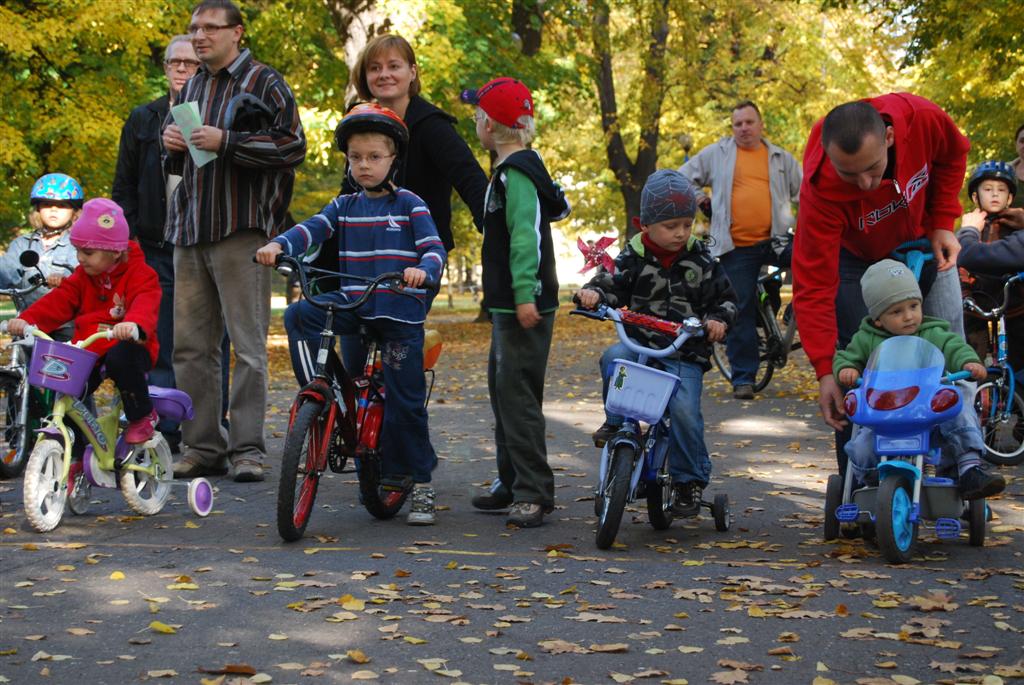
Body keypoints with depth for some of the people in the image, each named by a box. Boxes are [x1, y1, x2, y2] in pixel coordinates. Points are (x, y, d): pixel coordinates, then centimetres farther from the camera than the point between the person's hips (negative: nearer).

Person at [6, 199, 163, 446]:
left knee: (120, 358, -38)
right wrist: (27, 319, -18)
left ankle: (142, 416, -13)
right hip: (88, 349, 5)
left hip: (126, 345, -5)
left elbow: (145, 304, -28)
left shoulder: (140, 274, -8)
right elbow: (60, 300, 0)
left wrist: (134, 326, -52)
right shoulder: (83, 276, 12)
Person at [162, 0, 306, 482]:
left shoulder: (264, 84, 0)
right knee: (190, 345, 6)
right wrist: (170, 141, 8)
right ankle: (203, 447, 13)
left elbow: (293, 146, -11)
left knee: (247, 344, -6)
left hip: (241, 228, -7)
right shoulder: (191, 87, 21)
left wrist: (225, 141, -15)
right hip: (189, 228, 7)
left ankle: (248, 448, -2)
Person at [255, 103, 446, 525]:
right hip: (353, 304, 4)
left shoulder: (409, 205, 1)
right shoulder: (344, 207, 11)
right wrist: (277, 245, -24)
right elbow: (311, 230, -3)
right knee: (299, 315, -24)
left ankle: (420, 486, 9)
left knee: (405, 400, -3)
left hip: (400, 312, -3)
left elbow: (435, 248, -10)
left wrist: (423, 269, -33)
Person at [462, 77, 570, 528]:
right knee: (502, 390, 16)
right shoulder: (508, 171, 17)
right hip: (507, 305, 11)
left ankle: (534, 493, -10)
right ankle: (513, 485, 24)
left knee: (518, 394, -11)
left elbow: (526, 236, -23)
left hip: (524, 307, -11)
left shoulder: (516, 173, -14)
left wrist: (525, 294, -30)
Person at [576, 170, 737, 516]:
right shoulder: (633, 258, 1)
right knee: (614, 358, -32)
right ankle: (618, 421, -8)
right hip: (641, 344, 1)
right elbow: (610, 284, -3)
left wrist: (719, 319, -11)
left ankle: (690, 481, -2)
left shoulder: (701, 260, 3)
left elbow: (725, 298, 10)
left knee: (684, 410, -20)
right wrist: (592, 293, -25)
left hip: (686, 354, -1)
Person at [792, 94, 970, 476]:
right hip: (855, 255, -3)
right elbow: (813, 285, -35)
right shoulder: (821, 189, -40)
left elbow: (953, 154, -8)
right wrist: (825, 370, -38)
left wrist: (942, 223, -13)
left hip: (922, 241, 3)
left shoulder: (922, 119, -35)